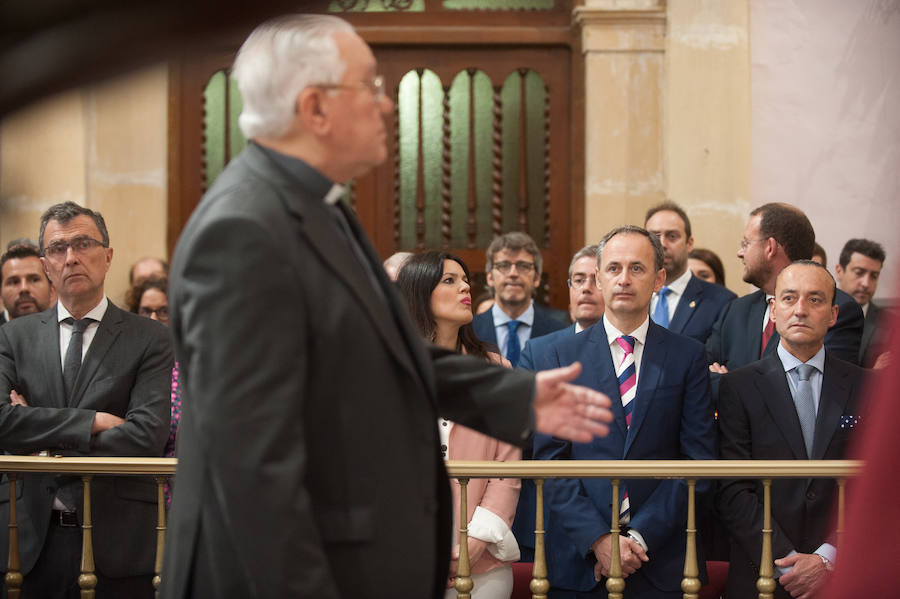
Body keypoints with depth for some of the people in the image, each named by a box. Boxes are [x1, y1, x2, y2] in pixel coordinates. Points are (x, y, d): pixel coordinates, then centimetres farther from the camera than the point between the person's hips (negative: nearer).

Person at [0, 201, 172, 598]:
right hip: (35, 540, 2)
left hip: (116, 540, -2)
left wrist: (45, 443, -8)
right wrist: (92, 421, -13)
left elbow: (146, 435, -11)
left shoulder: (149, 339, 2)